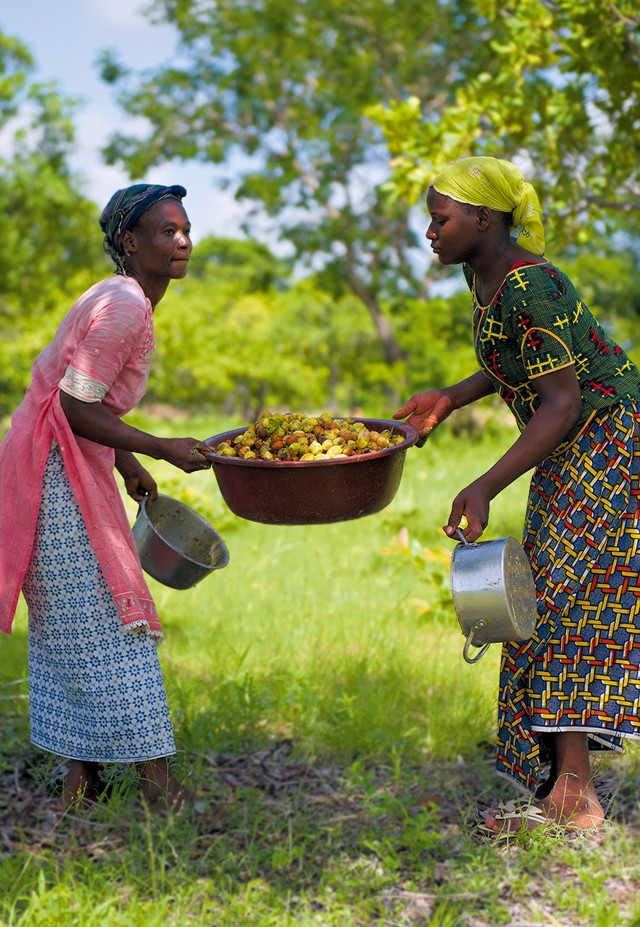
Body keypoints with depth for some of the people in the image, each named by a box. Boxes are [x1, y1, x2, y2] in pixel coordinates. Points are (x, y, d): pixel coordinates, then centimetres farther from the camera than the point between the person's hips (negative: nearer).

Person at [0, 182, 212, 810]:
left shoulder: (125, 300, 13)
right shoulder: (125, 307, -18)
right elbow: (75, 406, -21)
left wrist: (128, 465, 19)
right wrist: (161, 449, -18)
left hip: (76, 469, 10)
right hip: (58, 472, -10)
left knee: (71, 624, 12)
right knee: (106, 623, -7)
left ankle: (80, 781, 20)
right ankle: (156, 782, 0)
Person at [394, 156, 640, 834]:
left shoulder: (527, 287, -23)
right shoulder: (483, 275, 7)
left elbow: (561, 401, -26)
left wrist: (484, 489, -30)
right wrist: (450, 399, 11)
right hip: (570, 455, 10)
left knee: (559, 599, -12)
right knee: (551, 601, 8)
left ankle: (573, 794, -9)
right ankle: (561, 787, 14)